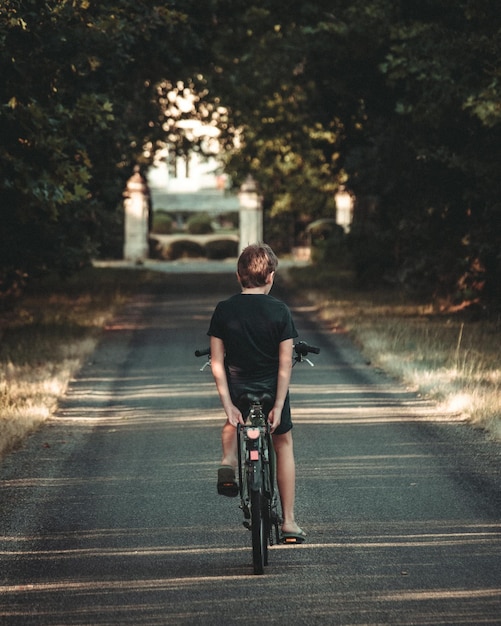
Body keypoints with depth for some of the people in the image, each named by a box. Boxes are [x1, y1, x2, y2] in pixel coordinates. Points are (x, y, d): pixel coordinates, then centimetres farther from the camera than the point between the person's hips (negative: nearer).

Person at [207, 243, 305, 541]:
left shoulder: (224, 310, -8)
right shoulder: (280, 311, -11)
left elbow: (217, 363, -10)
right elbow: (285, 364, -13)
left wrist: (228, 405, -8)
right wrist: (278, 406, -10)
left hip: (238, 391, 1)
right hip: (271, 391, -1)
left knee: (233, 424, 36)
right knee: (284, 444, 19)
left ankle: (228, 461, 6)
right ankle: (289, 521, 16)